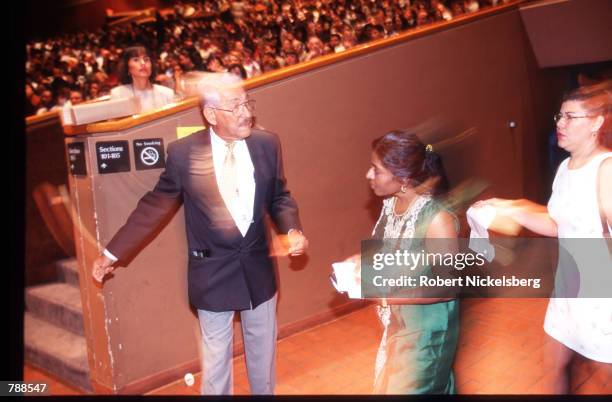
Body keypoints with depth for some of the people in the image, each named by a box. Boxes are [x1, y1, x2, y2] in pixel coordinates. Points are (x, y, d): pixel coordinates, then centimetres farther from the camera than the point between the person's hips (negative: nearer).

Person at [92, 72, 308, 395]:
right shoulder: (183, 153, -14)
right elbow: (154, 206, -6)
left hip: (258, 266, 3)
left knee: (263, 348, 22)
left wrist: (292, 230, -15)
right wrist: (113, 252, -4)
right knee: (216, 356, 17)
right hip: (213, 270, -2)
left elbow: (279, 197, 4)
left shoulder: (267, 144, -7)